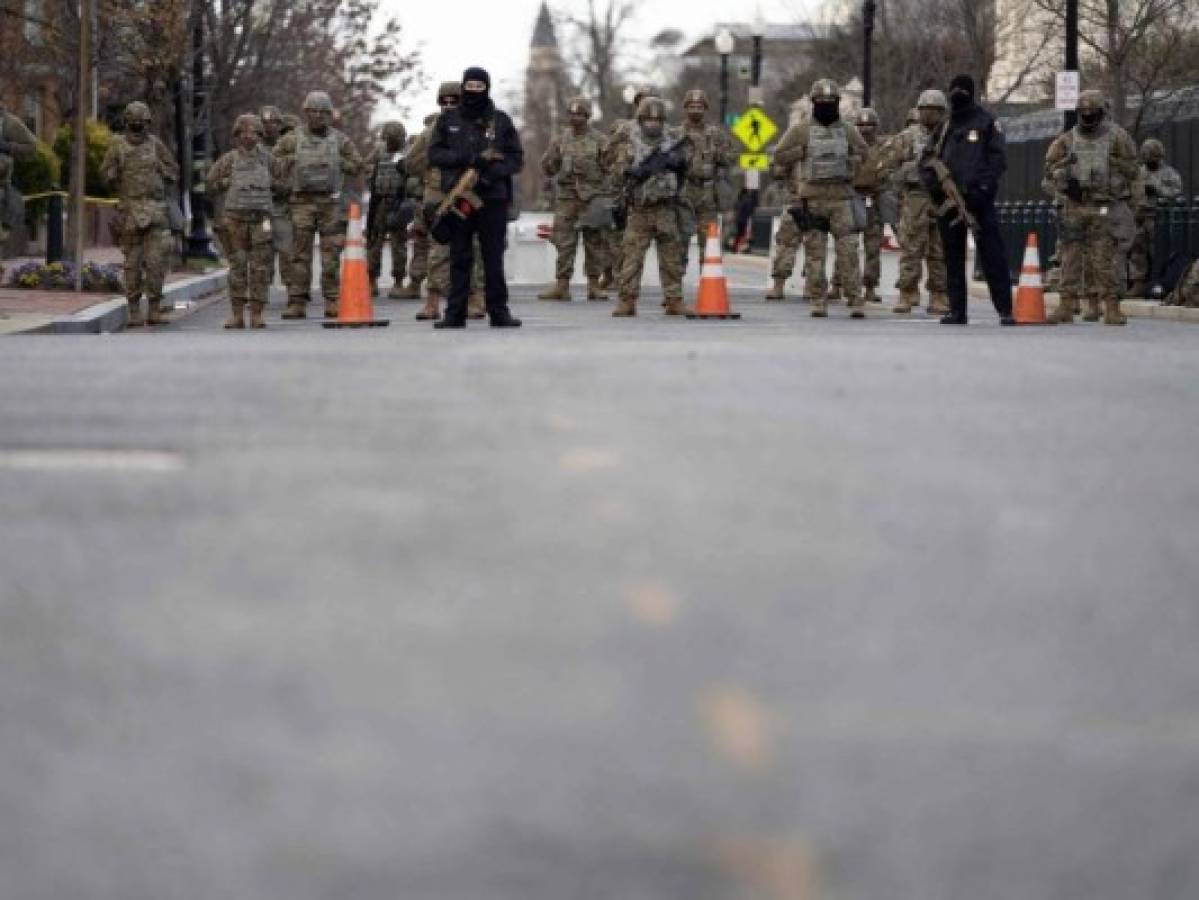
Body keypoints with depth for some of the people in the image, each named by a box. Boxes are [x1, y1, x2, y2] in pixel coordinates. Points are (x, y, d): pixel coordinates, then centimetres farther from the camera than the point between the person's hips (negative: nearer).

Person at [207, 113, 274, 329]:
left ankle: (257, 315, 0)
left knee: (260, 269, -3)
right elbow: (212, 184, 8)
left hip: (260, 221, 1)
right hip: (235, 220, -1)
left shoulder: (265, 156, 9)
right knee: (237, 268, -1)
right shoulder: (230, 159, 3)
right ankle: (237, 315, 2)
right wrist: (231, 182, 0)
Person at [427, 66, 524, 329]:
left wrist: (492, 171, -13)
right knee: (459, 259, 2)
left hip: (493, 198, -1)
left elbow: (516, 158, 6)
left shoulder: (501, 120, 8)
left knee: (494, 258, 0)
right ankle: (455, 313, 4)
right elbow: (435, 154, 2)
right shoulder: (448, 119, 9)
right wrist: (470, 159, -11)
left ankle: (499, 312, 4)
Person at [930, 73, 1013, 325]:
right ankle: (957, 311, 12)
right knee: (952, 257, 7)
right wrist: (931, 177, 1)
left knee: (992, 255, -9)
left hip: (978, 199, -5)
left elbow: (999, 158, -3)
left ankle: (1005, 310, -10)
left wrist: (982, 186, -14)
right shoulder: (945, 127, 18)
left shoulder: (986, 122, 3)